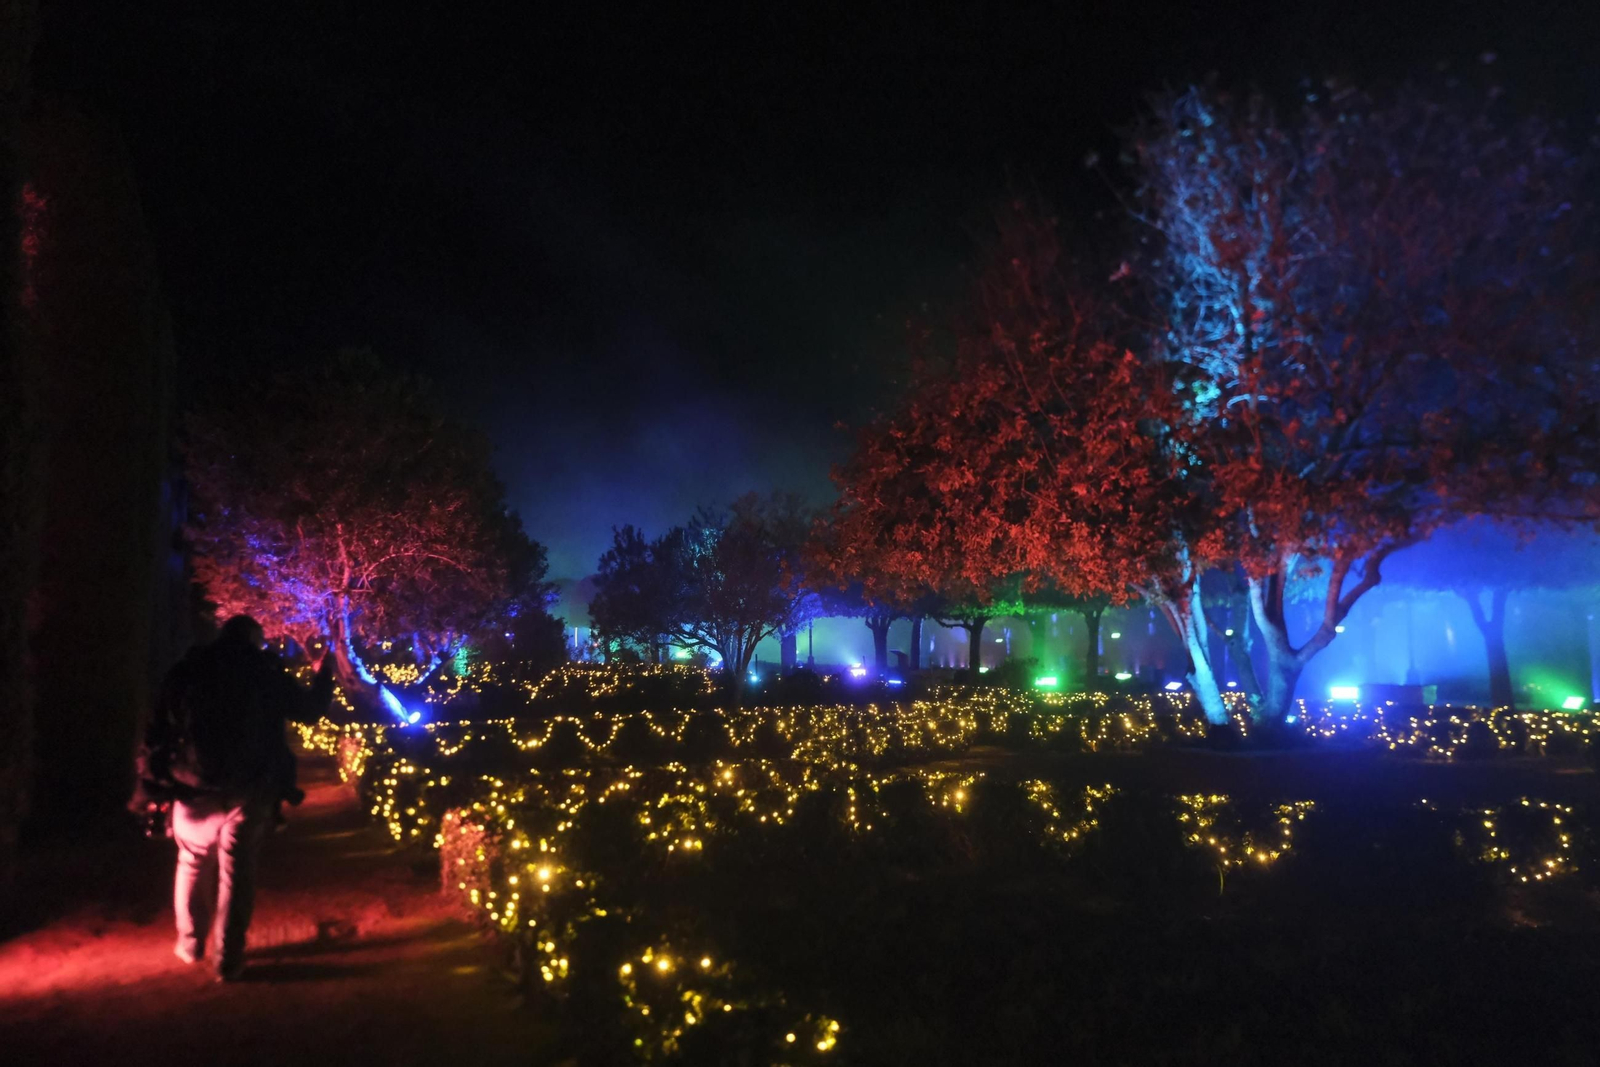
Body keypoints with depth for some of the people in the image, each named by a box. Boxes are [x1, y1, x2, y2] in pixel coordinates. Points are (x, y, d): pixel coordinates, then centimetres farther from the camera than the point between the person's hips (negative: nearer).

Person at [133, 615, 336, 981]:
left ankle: (190, 944, 29)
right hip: (249, 789, -1)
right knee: (236, 871, 4)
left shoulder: (184, 672, 4)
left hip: (195, 788, 2)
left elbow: (158, 734, 1)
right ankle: (228, 960, 5)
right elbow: (310, 709, 12)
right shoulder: (267, 672, 2)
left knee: (193, 865, 20)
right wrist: (324, 674, 29)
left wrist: (150, 786, 5)